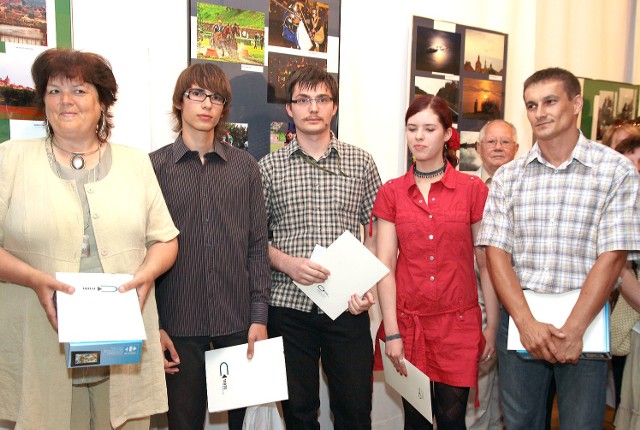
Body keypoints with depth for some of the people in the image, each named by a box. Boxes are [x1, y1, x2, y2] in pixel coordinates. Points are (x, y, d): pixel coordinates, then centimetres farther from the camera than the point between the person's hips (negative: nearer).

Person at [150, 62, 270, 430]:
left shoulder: (245, 166, 4)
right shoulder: (154, 166, 0)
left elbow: (258, 245, 3)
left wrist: (259, 316, -2)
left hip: (239, 318, 1)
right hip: (179, 321, -1)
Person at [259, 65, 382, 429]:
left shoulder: (361, 163, 5)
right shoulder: (269, 167, 4)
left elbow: (375, 232, 7)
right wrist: (288, 263, -13)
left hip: (347, 307, 1)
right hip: (289, 304, 0)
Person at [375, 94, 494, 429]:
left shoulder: (473, 189, -1)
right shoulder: (391, 192, 2)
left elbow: (487, 263, 2)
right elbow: (385, 264, -2)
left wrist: (492, 326, 1)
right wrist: (391, 332, -6)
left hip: (458, 323, -1)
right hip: (407, 322, 1)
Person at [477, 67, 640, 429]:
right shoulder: (508, 176, 3)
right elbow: (497, 253, -3)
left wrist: (573, 330, -15)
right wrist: (527, 322, -13)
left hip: (585, 320, -2)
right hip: (519, 319, 2)